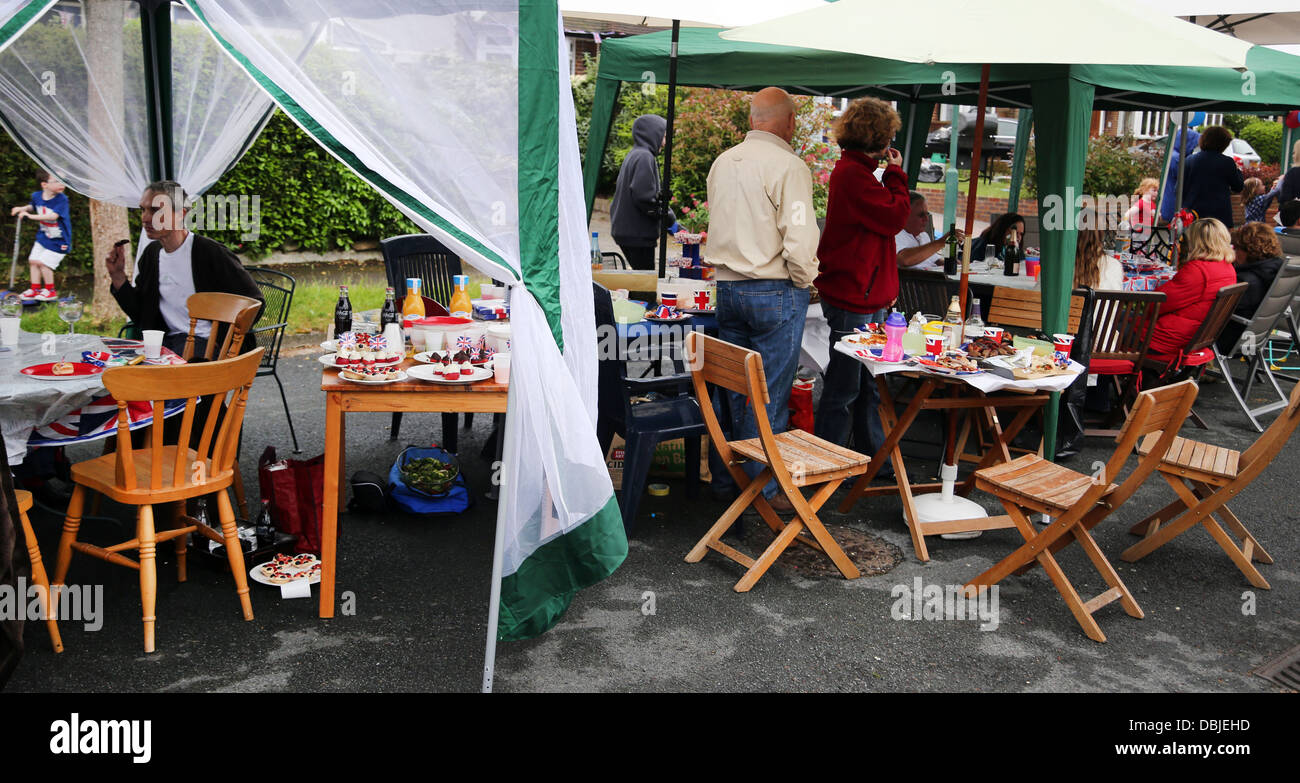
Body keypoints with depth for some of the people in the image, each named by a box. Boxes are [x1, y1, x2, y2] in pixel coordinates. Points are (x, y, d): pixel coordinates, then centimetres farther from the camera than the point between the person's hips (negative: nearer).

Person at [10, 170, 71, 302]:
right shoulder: (36, 196, -3)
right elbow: (33, 206, 22)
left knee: (44, 263, -9)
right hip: (43, 237, 7)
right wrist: (23, 208, 3)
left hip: (59, 240, -7)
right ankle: (35, 289, 24)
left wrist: (31, 216, -34)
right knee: (33, 261, 10)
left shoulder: (62, 199, -22)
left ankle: (50, 291, 10)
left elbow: (53, 216, -34)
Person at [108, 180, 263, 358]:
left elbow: (254, 301, -7)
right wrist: (118, 275, 3)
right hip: (169, 339, 6)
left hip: (207, 343, -6)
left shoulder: (212, 253, -10)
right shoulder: (151, 253, 12)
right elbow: (139, 315, 14)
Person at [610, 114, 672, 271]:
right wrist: (663, 214, -10)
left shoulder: (633, 156, 16)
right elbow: (642, 195, -23)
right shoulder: (644, 157, -14)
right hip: (638, 233, -10)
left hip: (625, 229, 10)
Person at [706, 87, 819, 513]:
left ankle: (726, 476, 24)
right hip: (775, 290, -6)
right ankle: (765, 487, 10)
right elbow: (800, 240, -19)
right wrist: (804, 281, -2)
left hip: (727, 285, 6)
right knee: (770, 395, 2)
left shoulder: (722, 162, 8)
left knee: (733, 389, 15)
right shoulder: (788, 166, -14)